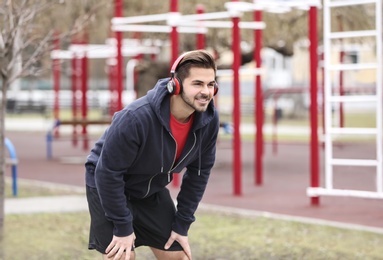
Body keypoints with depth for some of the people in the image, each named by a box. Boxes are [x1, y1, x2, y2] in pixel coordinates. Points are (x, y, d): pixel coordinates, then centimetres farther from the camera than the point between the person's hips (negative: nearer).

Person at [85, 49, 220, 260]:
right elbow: (108, 173, -27)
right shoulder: (136, 118, -35)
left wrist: (182, 224, -3)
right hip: (108, 187, -6)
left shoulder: (209, 120, -17)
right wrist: (123, 227, -21)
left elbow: (199, 171, -3)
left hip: (153, 191, 6)